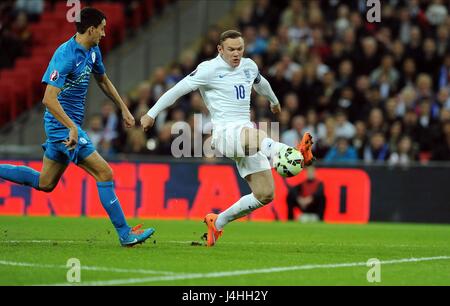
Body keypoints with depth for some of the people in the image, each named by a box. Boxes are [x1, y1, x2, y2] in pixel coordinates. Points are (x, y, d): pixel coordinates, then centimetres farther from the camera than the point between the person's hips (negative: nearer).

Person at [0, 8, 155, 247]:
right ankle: (125, 234, -5)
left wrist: (123, 109, 25)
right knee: (104, 173, -10)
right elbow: (49, 99, -28)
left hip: (68, 124, 10)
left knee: (44, 183, 17)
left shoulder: (92, 51, 7)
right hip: (63, 124, -10)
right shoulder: (65, 55, -22)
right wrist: (72, 128, -33)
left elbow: (103, 80, 27)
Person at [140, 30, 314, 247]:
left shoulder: (249, 66, 15)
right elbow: (178, 89, -1)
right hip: (224, 132, -7)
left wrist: (274, 101, 55)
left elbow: (260, 83, 38)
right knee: (254, 134, -41)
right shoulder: (210, 69, -4)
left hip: (246, 140, 7)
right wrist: (151, 114, 0)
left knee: (265, 195, -2)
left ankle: (218, 222, 15)